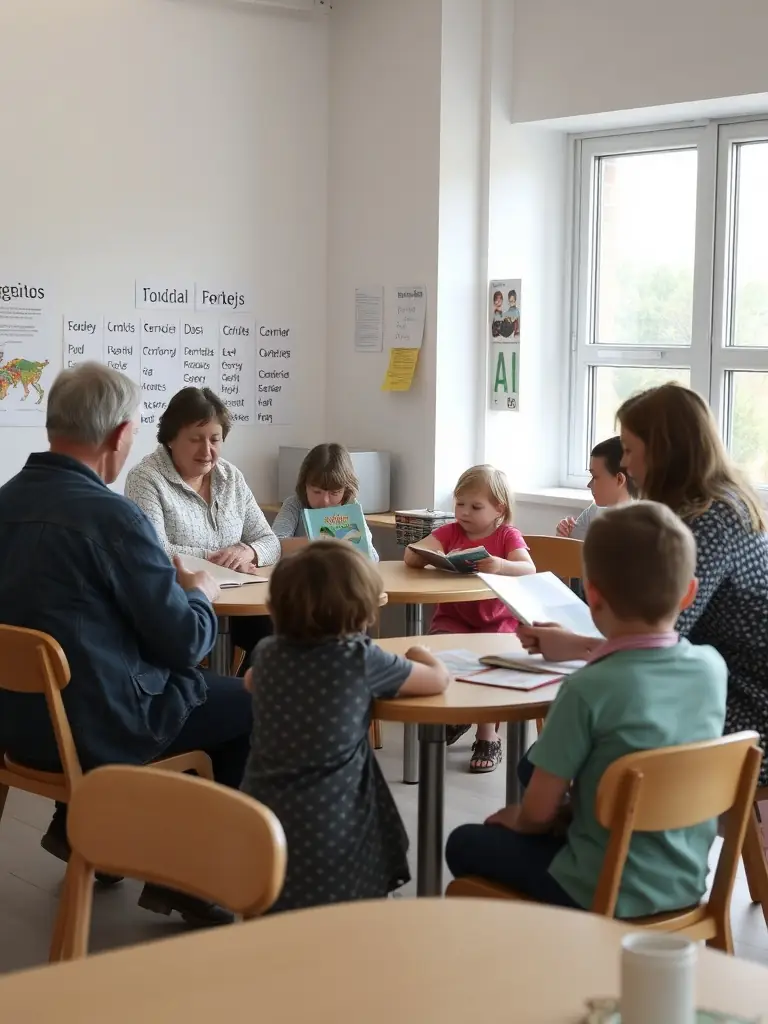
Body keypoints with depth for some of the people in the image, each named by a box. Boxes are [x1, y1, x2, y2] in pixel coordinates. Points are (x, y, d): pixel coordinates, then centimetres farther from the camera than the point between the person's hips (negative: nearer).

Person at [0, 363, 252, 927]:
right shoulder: (112, 516, -23)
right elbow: (186, 643, -15)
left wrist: (168, 582, 14)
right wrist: (200, 593, 6)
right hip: (96, 728, -8)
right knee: (250, 704, 12)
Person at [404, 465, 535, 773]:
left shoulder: (508, 536, -1)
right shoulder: (450, 532, 6)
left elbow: (529, 569, -20)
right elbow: (411, 556, -7)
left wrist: (500, 565, -40)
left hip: (496, 622, -2)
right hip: (453, 618, 2)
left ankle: (488, 736, -9)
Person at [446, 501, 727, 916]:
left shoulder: (588, 690, -24)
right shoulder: (713, 667, -8)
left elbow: (538, 812, -14)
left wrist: (514, 818, 9)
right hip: (686, 882, 6)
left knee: (464, 844, 18)